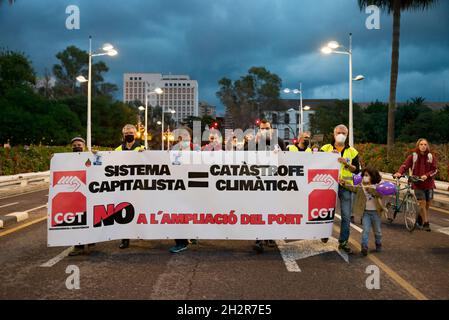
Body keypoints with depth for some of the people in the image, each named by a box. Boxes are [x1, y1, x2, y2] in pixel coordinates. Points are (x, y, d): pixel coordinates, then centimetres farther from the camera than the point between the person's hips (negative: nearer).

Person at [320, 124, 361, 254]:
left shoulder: (352, 151, 8)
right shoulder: (326, 148, 5)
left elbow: (357, 170, 5)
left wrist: (346, 164, -12)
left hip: (345, 186, 1)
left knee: (346, 216, 1)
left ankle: (343, 241, 11)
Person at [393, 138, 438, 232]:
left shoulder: (431, 157, 1)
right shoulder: (413, 156, -3)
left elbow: (435, 170, -3)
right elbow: (405, 165, -14)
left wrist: (427, 175, -21)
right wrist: (399, 173, -33)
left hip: (429, 184, 3)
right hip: (418, 184, -2)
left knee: (428, 204, 10)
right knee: (422, 203, -7)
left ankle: (420, 216, 38)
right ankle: (425, 223, 4)